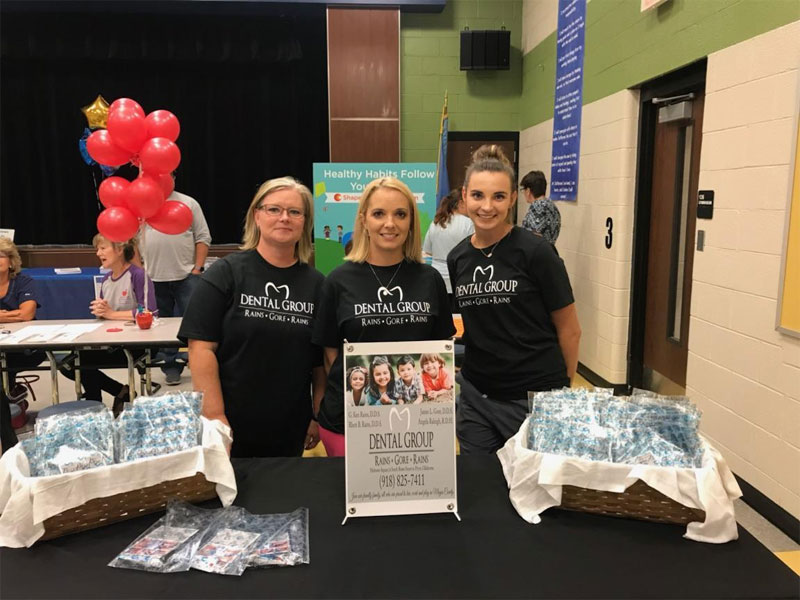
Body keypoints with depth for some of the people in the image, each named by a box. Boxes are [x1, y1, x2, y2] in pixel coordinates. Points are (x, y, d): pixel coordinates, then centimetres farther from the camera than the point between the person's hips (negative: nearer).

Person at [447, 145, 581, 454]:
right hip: (476, 397, 5)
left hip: (536, 397, -4)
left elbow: (569, 329, -5)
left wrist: (563, 388, 2)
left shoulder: (536, 251, -12)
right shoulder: (457, 258, 2)